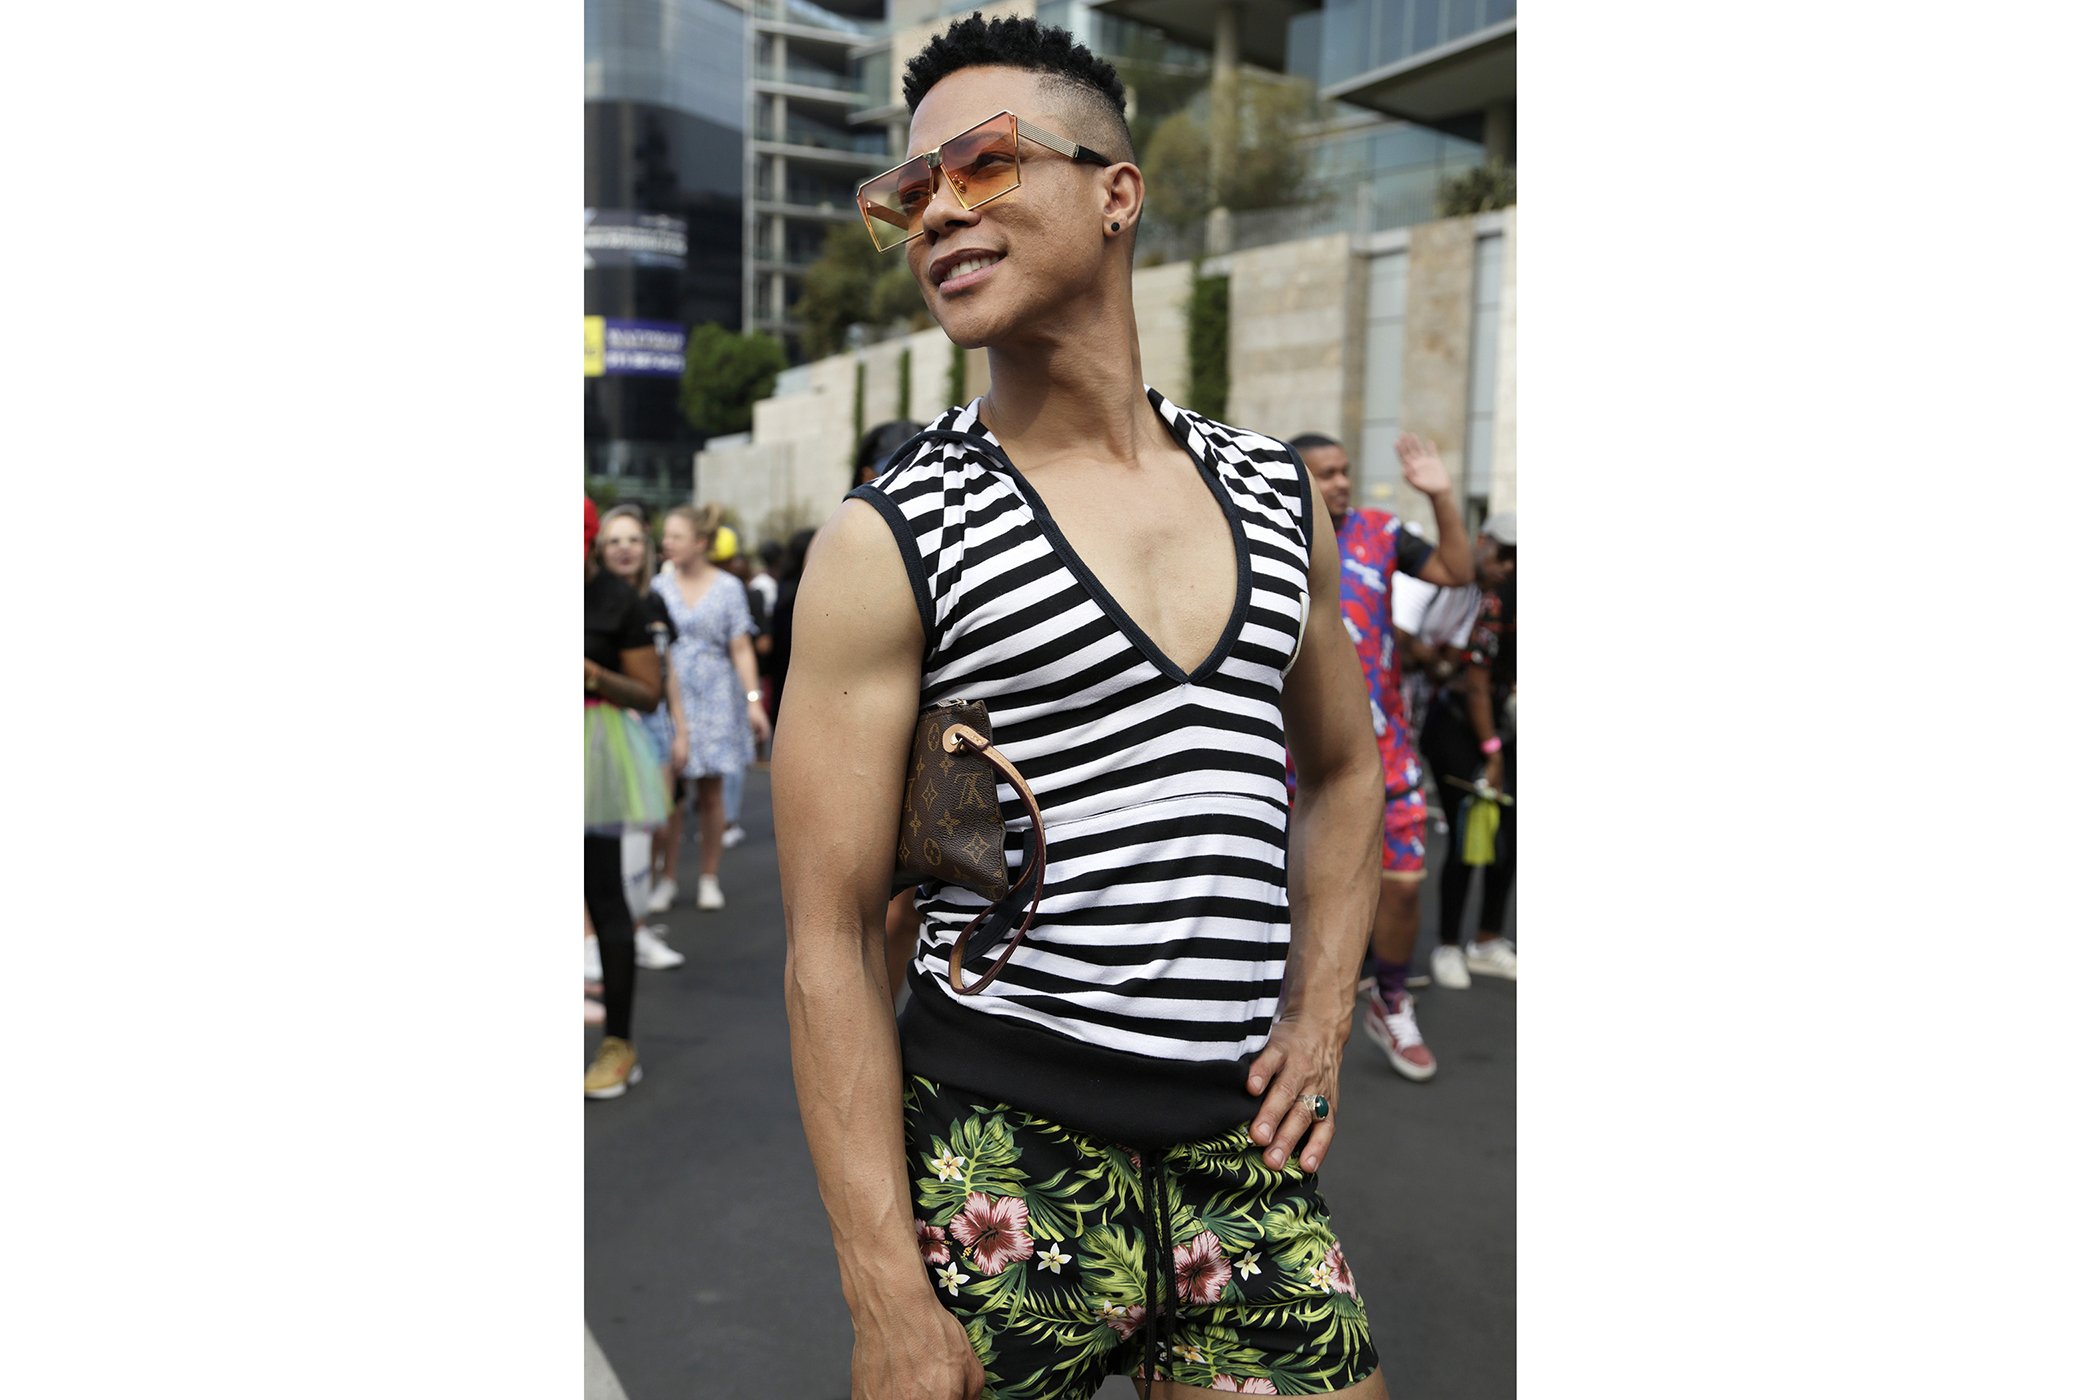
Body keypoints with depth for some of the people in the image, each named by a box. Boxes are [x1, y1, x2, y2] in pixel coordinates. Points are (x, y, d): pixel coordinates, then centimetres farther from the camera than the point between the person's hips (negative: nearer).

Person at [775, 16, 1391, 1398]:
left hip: (1247, 1161, 4)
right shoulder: (889, 540, -7)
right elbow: (829, 940, -9)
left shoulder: (1276, 493, 7)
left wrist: (1320, 1020, 9)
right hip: (1001, 1161, -4)